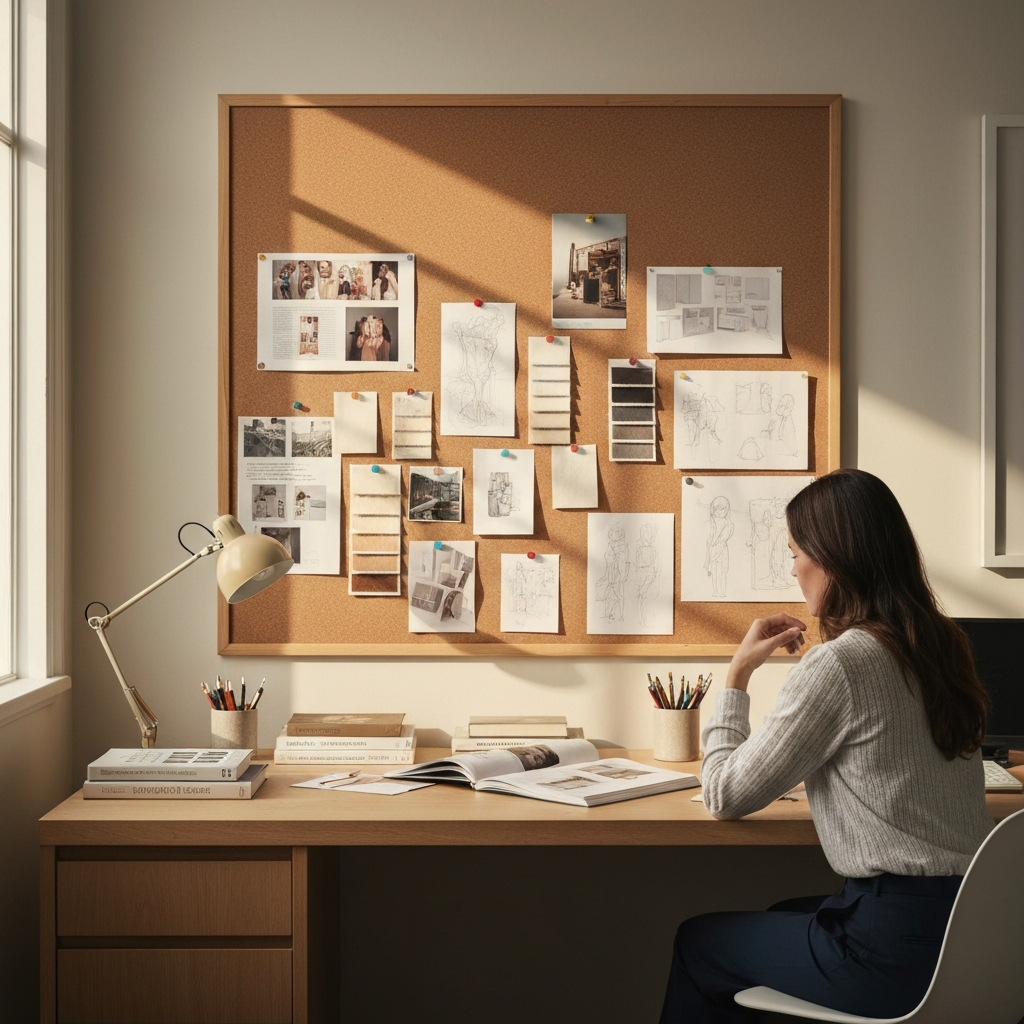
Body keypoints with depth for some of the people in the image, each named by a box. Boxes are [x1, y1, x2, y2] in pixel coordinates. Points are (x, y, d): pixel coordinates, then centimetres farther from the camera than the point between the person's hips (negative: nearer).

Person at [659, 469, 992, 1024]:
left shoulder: (837, 665, -19)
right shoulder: (941, 645, 6)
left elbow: (724, 797, -10)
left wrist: (738, 674, -1)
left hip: (900, 947, -8)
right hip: (968, 916, 8)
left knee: (696, 941, 13)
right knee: (778, 915, 31)